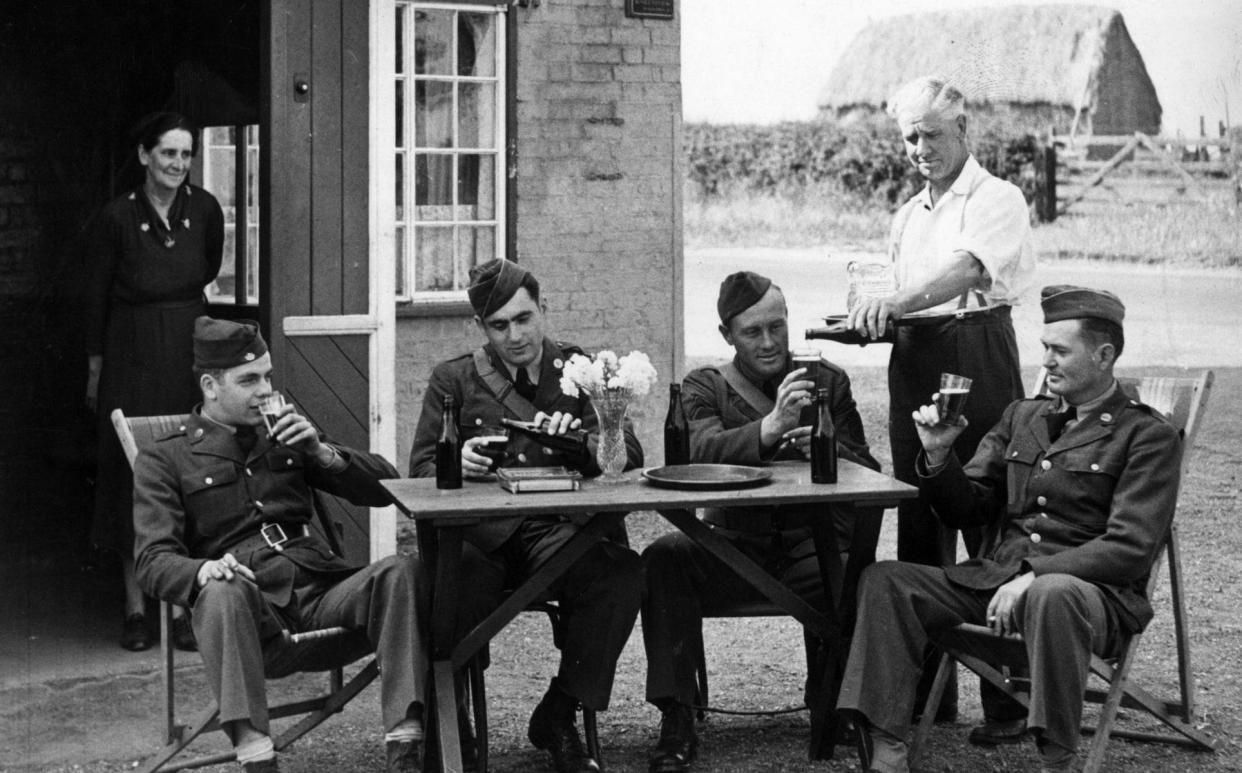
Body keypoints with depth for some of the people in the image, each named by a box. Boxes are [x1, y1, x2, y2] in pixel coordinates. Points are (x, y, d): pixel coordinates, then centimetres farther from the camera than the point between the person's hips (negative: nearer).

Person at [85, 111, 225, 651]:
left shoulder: (203, 209, -1)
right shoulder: (118, 217, -6)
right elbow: (95, 296, 0)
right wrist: (95, 369, 1)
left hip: (190, 349, 2)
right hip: (131, 355, -2)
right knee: (130, 470, 0)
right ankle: (136, 605, 6)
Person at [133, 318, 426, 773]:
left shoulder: (283, 436, 24)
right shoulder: (165, 460, 12)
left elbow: (384, 488, 20)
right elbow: (153, 561, -2)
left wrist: (323, 453, 2)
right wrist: (202, 570, -25)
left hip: (321, 595, 3)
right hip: (250, 610, -3)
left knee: (398, 572, -25)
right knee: (221, 592, -37)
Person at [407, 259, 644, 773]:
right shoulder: (452, 380, 16)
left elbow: (629, 456, 8)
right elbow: (421, 470, 9)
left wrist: (580, 440, -14)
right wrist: (456, 465, -15)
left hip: (559, 534, 1)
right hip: (480, 533, -1)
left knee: (624, 575, -31)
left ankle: (558, 717, -11)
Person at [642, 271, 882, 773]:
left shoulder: (828, 381, 12)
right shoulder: (704, 387, 8)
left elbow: (868, 473, 8)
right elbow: (701, 451, -14)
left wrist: (830, 450, -16)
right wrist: (770, 427, -31)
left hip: (809, 543, 0)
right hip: (733, 540, 0)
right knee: (664, 558, -29)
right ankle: (676, 722, -23)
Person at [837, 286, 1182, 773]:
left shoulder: (1149, 436, 0)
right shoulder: (1022, 416, 19)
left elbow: (1130, 548, -11)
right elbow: (966, 511, 18)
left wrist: (1035, 577, -20)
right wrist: (939, 455, -1)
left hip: (1092, 591, -6)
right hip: (992, 581, 6)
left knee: (1052, 597, -40)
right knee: (883, 580, -13)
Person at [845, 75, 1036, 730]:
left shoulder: (997, 199, -3)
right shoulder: (908, 216, 20)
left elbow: (967, 268, -22)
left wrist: (894, 303, -35)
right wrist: (876, 319, 8)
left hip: (978, 361, -7)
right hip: (913, 365, 7)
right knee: (919, 528, 6)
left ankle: (1009, 702, -3)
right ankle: (925, 695, 13)